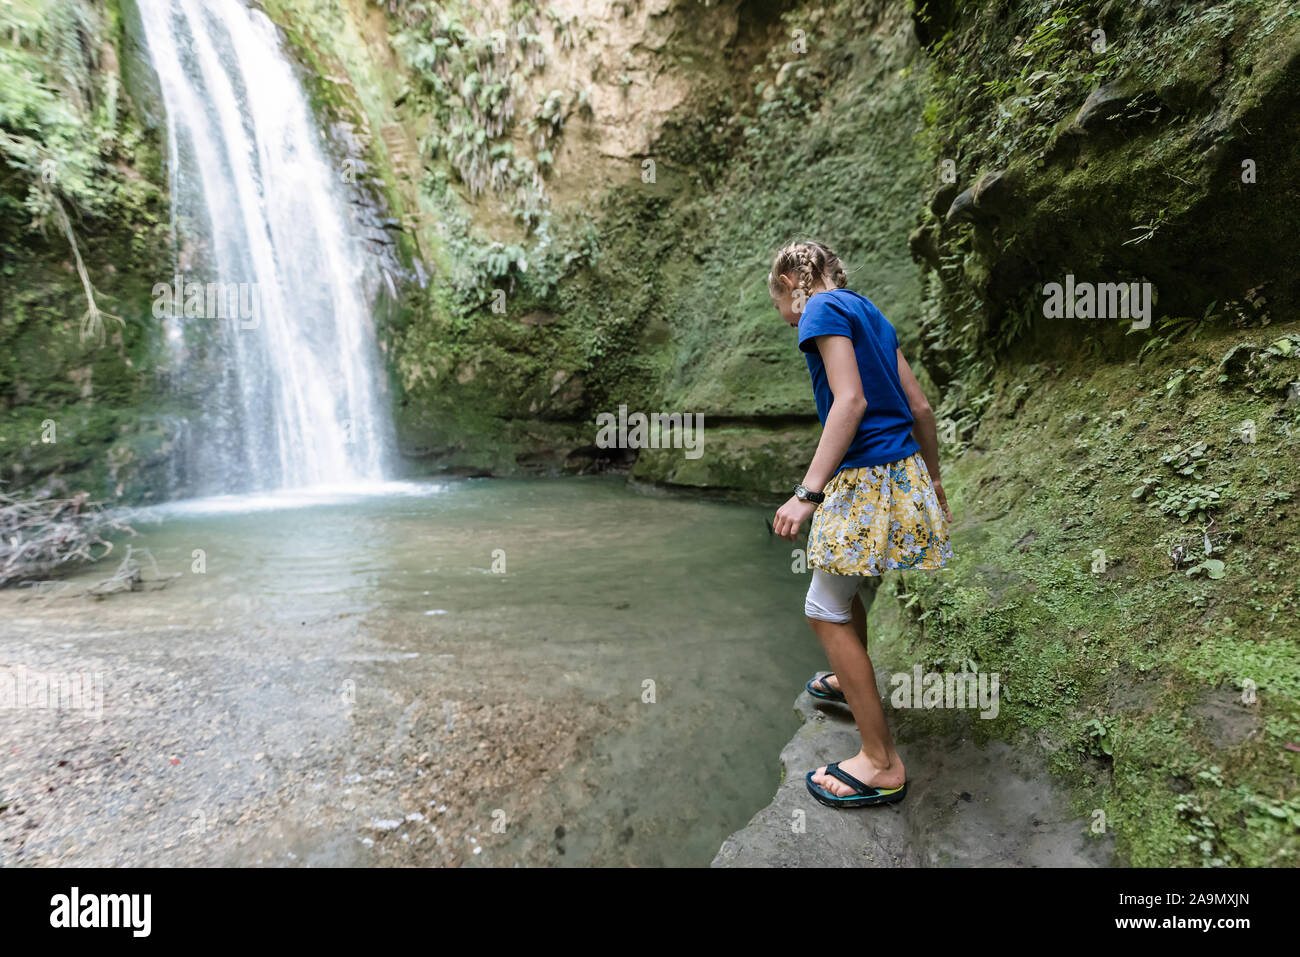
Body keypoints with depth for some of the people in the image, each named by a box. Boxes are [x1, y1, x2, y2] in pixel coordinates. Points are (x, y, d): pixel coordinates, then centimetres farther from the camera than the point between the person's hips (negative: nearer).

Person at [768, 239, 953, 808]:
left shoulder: (823, 308, -8)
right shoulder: (869, 313, 18)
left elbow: (850, 401, -20)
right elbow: (920, 407, 16)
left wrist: (808, 493, -24)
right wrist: (934, 483, 24)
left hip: (865, 480, -9)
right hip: (903, 470, 9)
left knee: (827, 612, 0)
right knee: (844, 585, 26)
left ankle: (882, 765, 7)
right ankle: (848, 683, 48)